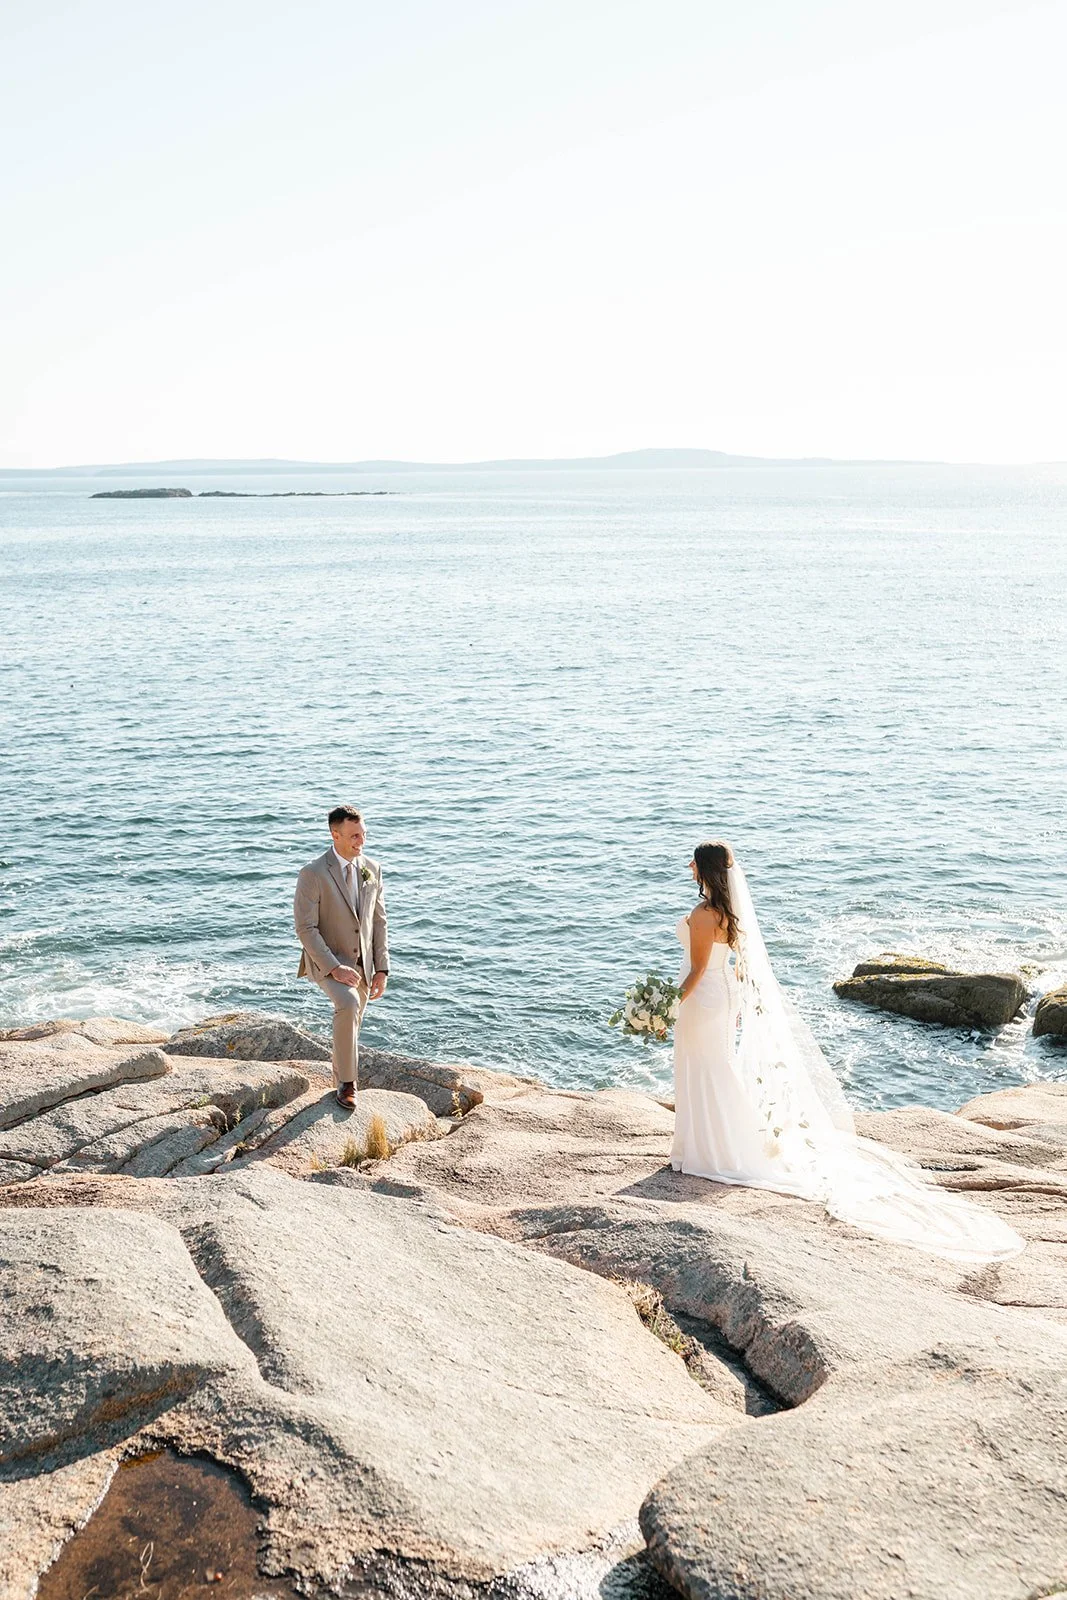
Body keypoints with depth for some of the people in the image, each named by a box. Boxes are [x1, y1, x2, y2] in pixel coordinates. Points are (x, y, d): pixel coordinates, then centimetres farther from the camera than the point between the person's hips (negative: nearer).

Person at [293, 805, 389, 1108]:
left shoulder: (372, 869, 1)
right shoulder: (314, 874, -16)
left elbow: (379, 921, 6)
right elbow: (305, 928, -17)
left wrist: (381, 969, 0)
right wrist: (334, 968, -24)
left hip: (362, 963, 6)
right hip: (325, 960, -6)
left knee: (351, 1026, 15)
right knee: (348, 1004, -31)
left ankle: (341, 1082, 37)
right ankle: (347, 1081, -18)